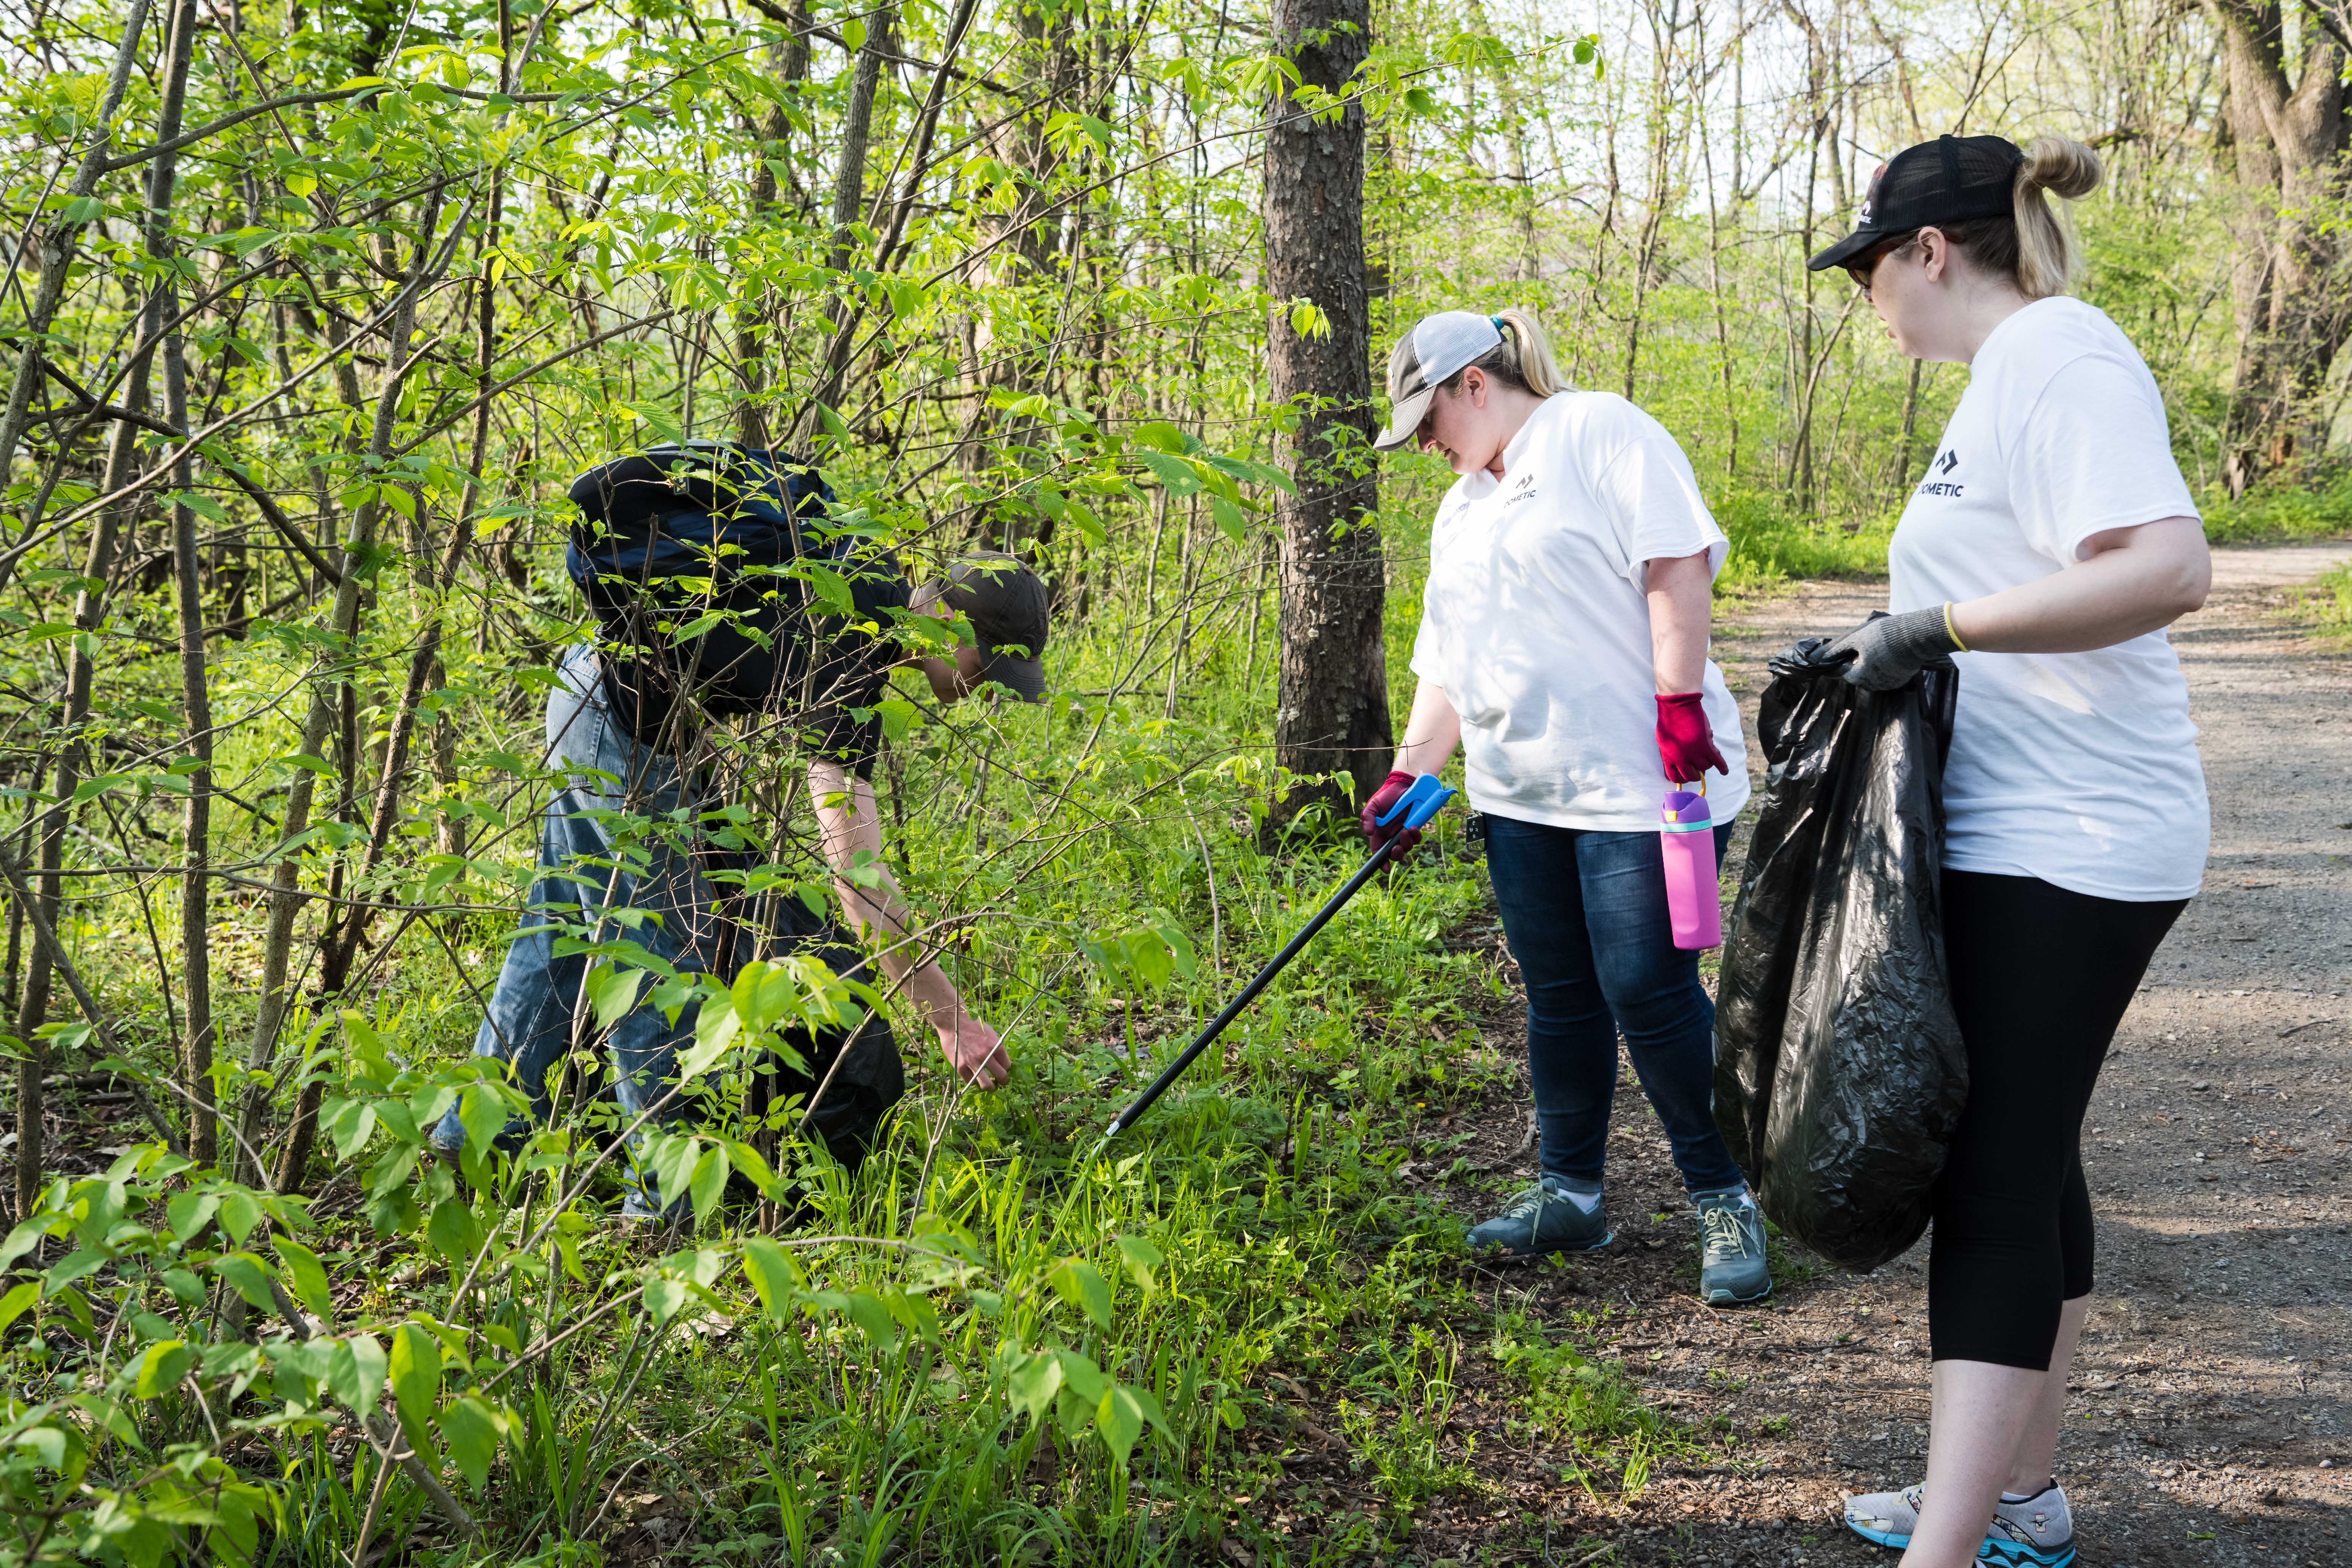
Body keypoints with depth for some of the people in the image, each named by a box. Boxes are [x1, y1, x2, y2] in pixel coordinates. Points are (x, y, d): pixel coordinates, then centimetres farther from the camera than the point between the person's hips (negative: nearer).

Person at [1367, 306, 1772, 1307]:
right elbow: (1448, 665, 22)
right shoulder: (1461, 510, 21)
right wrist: (1410, 773, 13)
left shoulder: (1598, 432, -4)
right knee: (1558, 997, 11)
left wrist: (1680, 702, -19)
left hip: (1636, 778, -8)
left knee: (1649, 992, -7)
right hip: (1520, 792, 8)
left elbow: (1678, 566, -14)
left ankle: (1725, 1202, 7)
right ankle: (1568, 1195, 21)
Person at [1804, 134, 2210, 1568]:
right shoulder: (2012, 372, 17)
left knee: (1995, 1179, -10)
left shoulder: (2056, 351, -14)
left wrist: (1942, 623, -23)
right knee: (2025, 1160, 15)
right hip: (2030, 839, 10)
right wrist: (1889, 649, 12)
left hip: (2062, 845, -10)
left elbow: (2166, 566, -27)